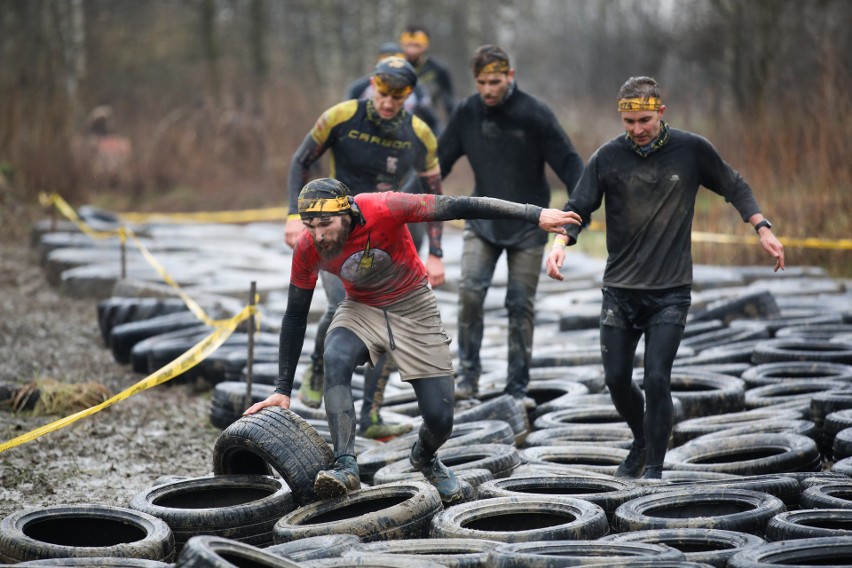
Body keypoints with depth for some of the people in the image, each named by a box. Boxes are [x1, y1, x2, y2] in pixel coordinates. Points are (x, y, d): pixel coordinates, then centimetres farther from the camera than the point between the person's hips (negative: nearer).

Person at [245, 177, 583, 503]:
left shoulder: (383, 209, -31)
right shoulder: (307, 250, -20)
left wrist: (536, 215, -32)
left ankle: (425, 458, 32)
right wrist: (283, 390, -5)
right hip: (361, 310, 1)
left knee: (440, 418, -4)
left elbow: (459, 207, -29)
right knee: (335, 361, -33)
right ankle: (346, 466, -31)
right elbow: (295, 316, -7)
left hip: (414, 307, -1)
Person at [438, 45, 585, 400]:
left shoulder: (534, 114, -10)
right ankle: (469, 376, -3)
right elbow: (440, 159, 7)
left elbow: (567, 161, -10)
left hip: (527, 225, -2)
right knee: (470, 293, -14)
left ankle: (517, 387, 9)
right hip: (482, 222, 2)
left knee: (521, 304, 1)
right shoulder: (467, 113, -2)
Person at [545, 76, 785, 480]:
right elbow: (579, 206, -3)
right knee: (617, 379, 7)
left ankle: (654, 467, 3)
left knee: (656, 379, -11)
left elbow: (734, 187, 11)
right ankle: (642, 442, 35)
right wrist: (560, 241, -22)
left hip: (671, 291, -2)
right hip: (620, 290, 2)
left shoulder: (692, 150, -2)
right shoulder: (608, 157, -3)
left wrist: (762, 228, 0)